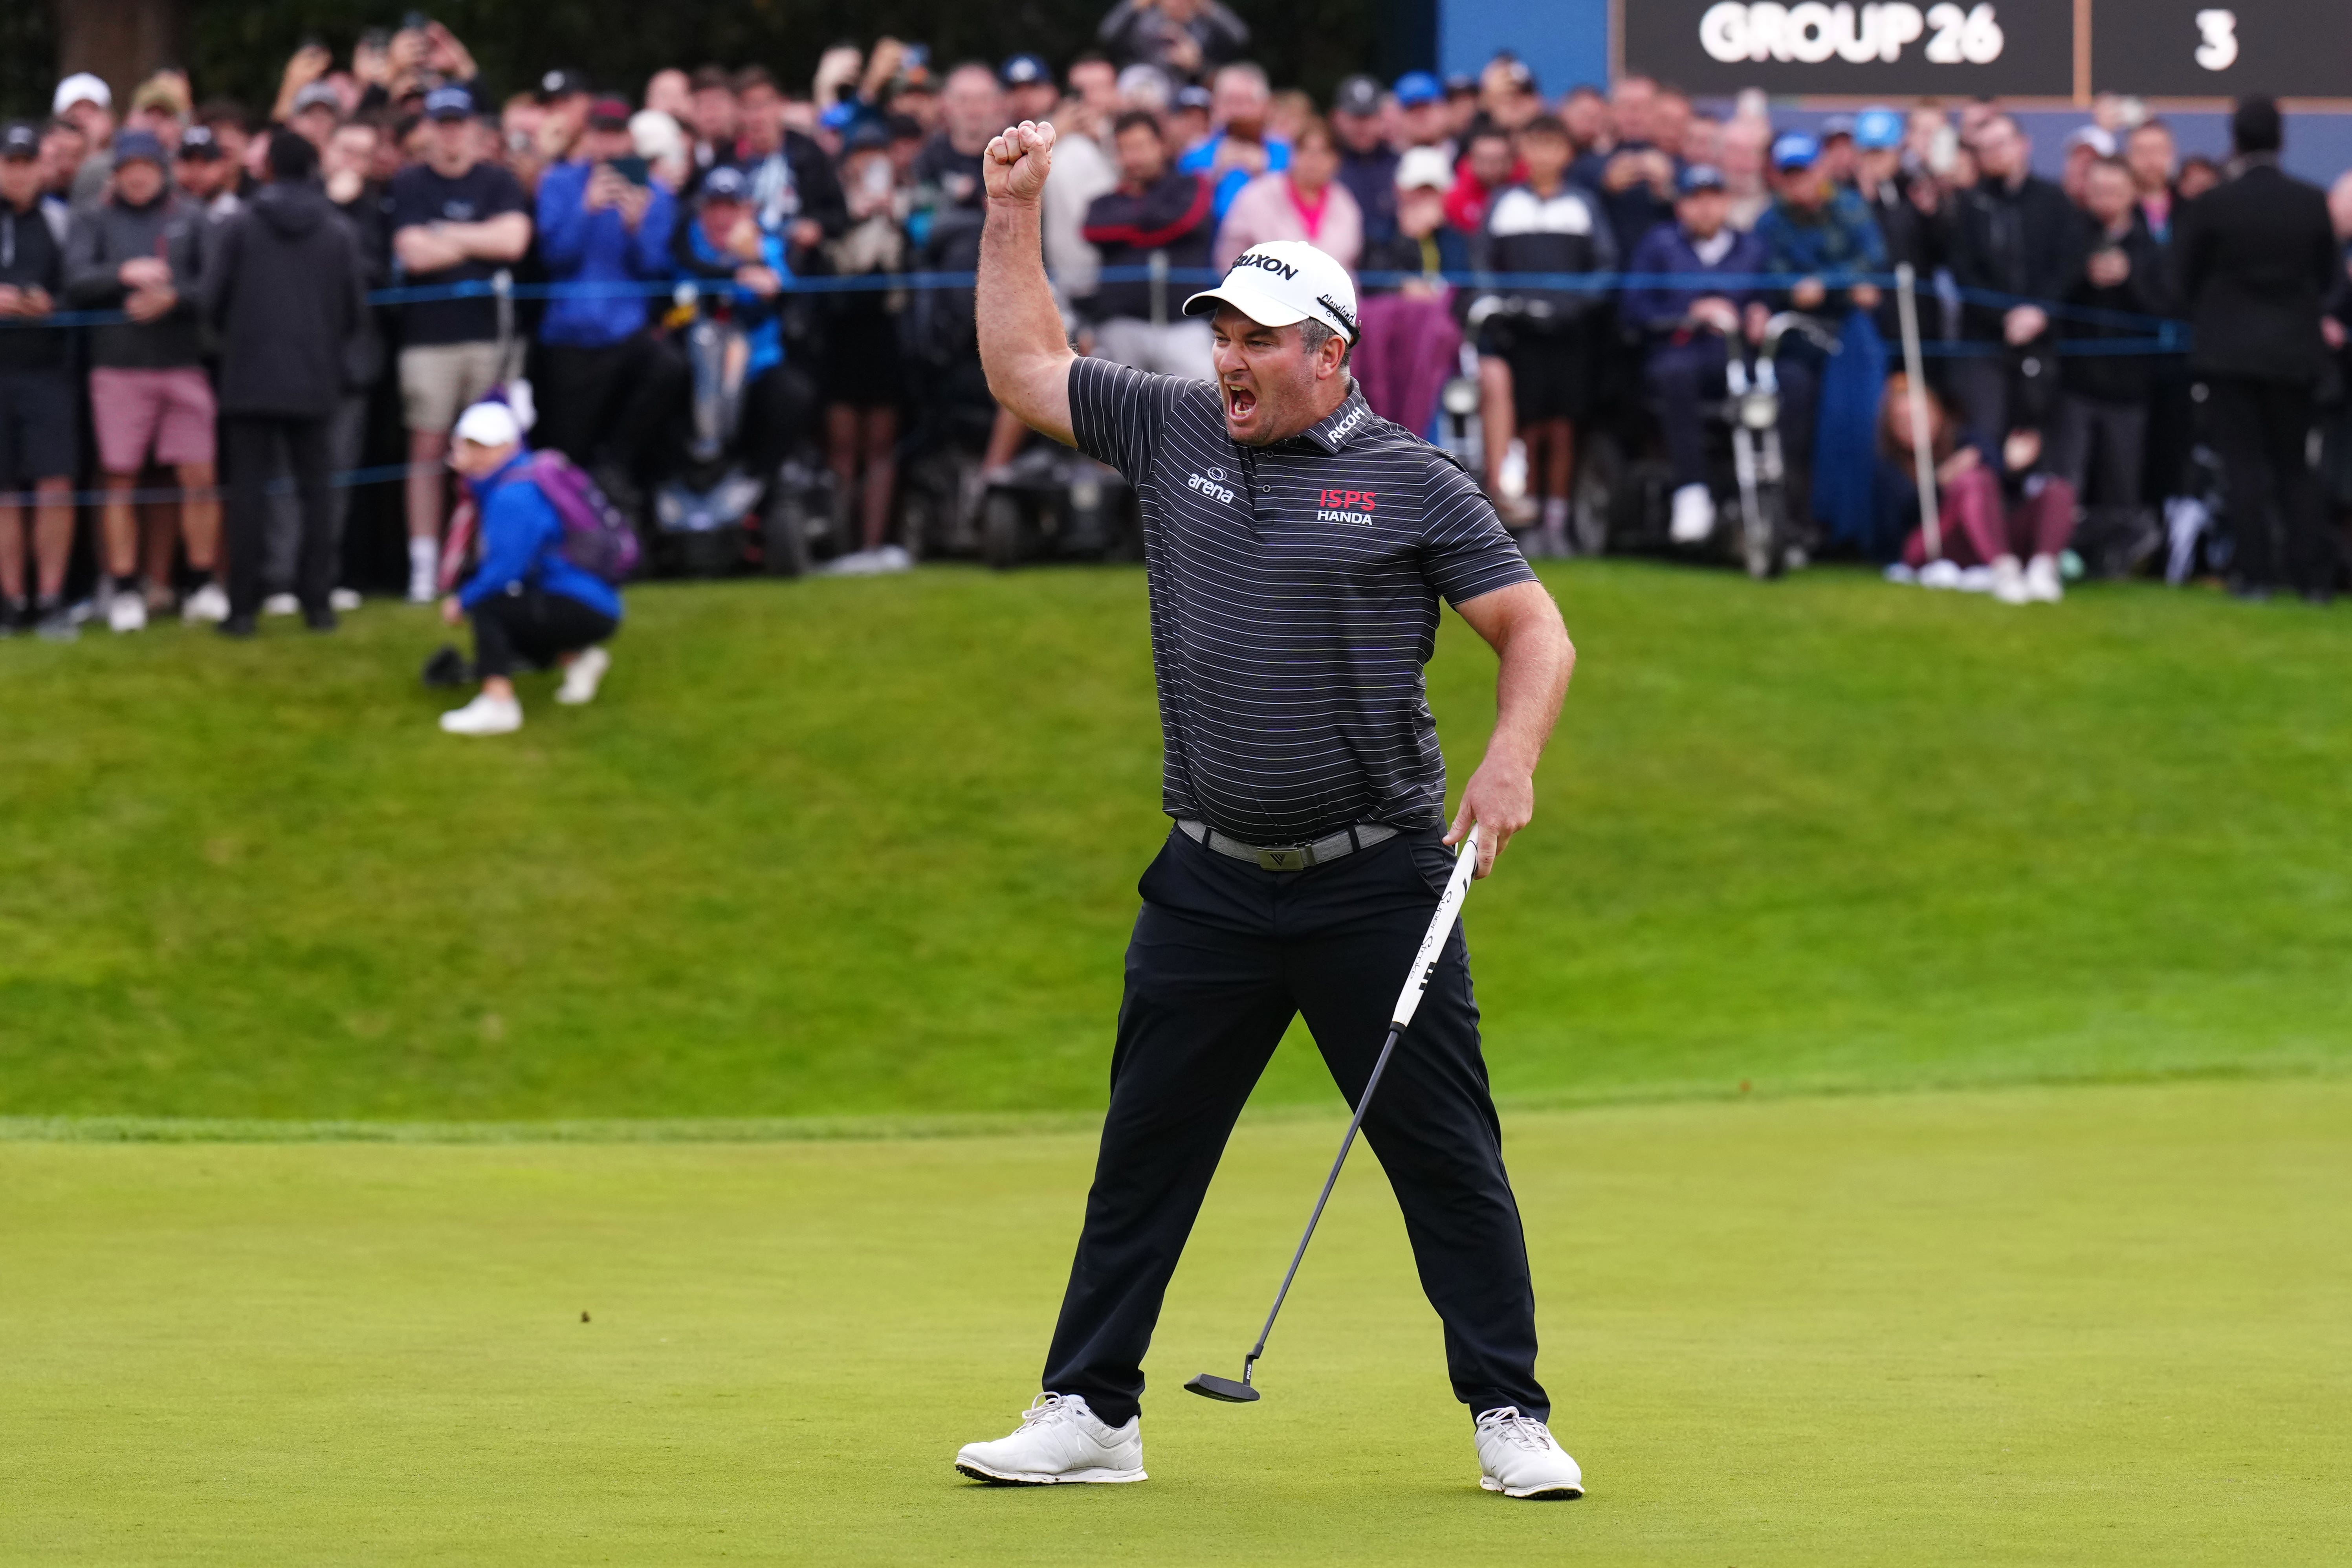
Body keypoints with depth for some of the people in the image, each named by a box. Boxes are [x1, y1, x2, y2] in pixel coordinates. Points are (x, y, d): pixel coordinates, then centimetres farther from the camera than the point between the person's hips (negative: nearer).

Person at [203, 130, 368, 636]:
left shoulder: (241, 228, -4)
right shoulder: (338, 232, 0)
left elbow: (214, 301, -2)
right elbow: (356, 310, 4)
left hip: (251, 379, -1)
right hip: (315, 382, 2)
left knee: (247, 490, 1)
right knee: (315, 490, 9)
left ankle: (243, 607, -3)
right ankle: (317, 603, 6)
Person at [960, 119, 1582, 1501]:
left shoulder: (1412, 480, -2)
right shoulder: (1173, 432, 8)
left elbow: (1535, 627, -1)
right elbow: (1026, 368, 18)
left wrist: (1513, 758, -17)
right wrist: (1016, 211, 11)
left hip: (1379, 882, -3)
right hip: (1211, 889, 3)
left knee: (1447, 1155, -1)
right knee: (1146, 1154, 6)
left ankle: (1511, 1415, 7)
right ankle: (1091, 1412, 14)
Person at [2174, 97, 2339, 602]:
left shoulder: (2210, 206, -11)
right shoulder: (2314, 204, -4)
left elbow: (2186, 278, -2)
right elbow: (2326, 277, 5)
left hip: (2230, 349, -2)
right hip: (2296, 351, 2)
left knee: (2244, 465, 2)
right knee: (2294, 465, 10)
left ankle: (2256, 572, -3)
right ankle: (2315, 574, 3)